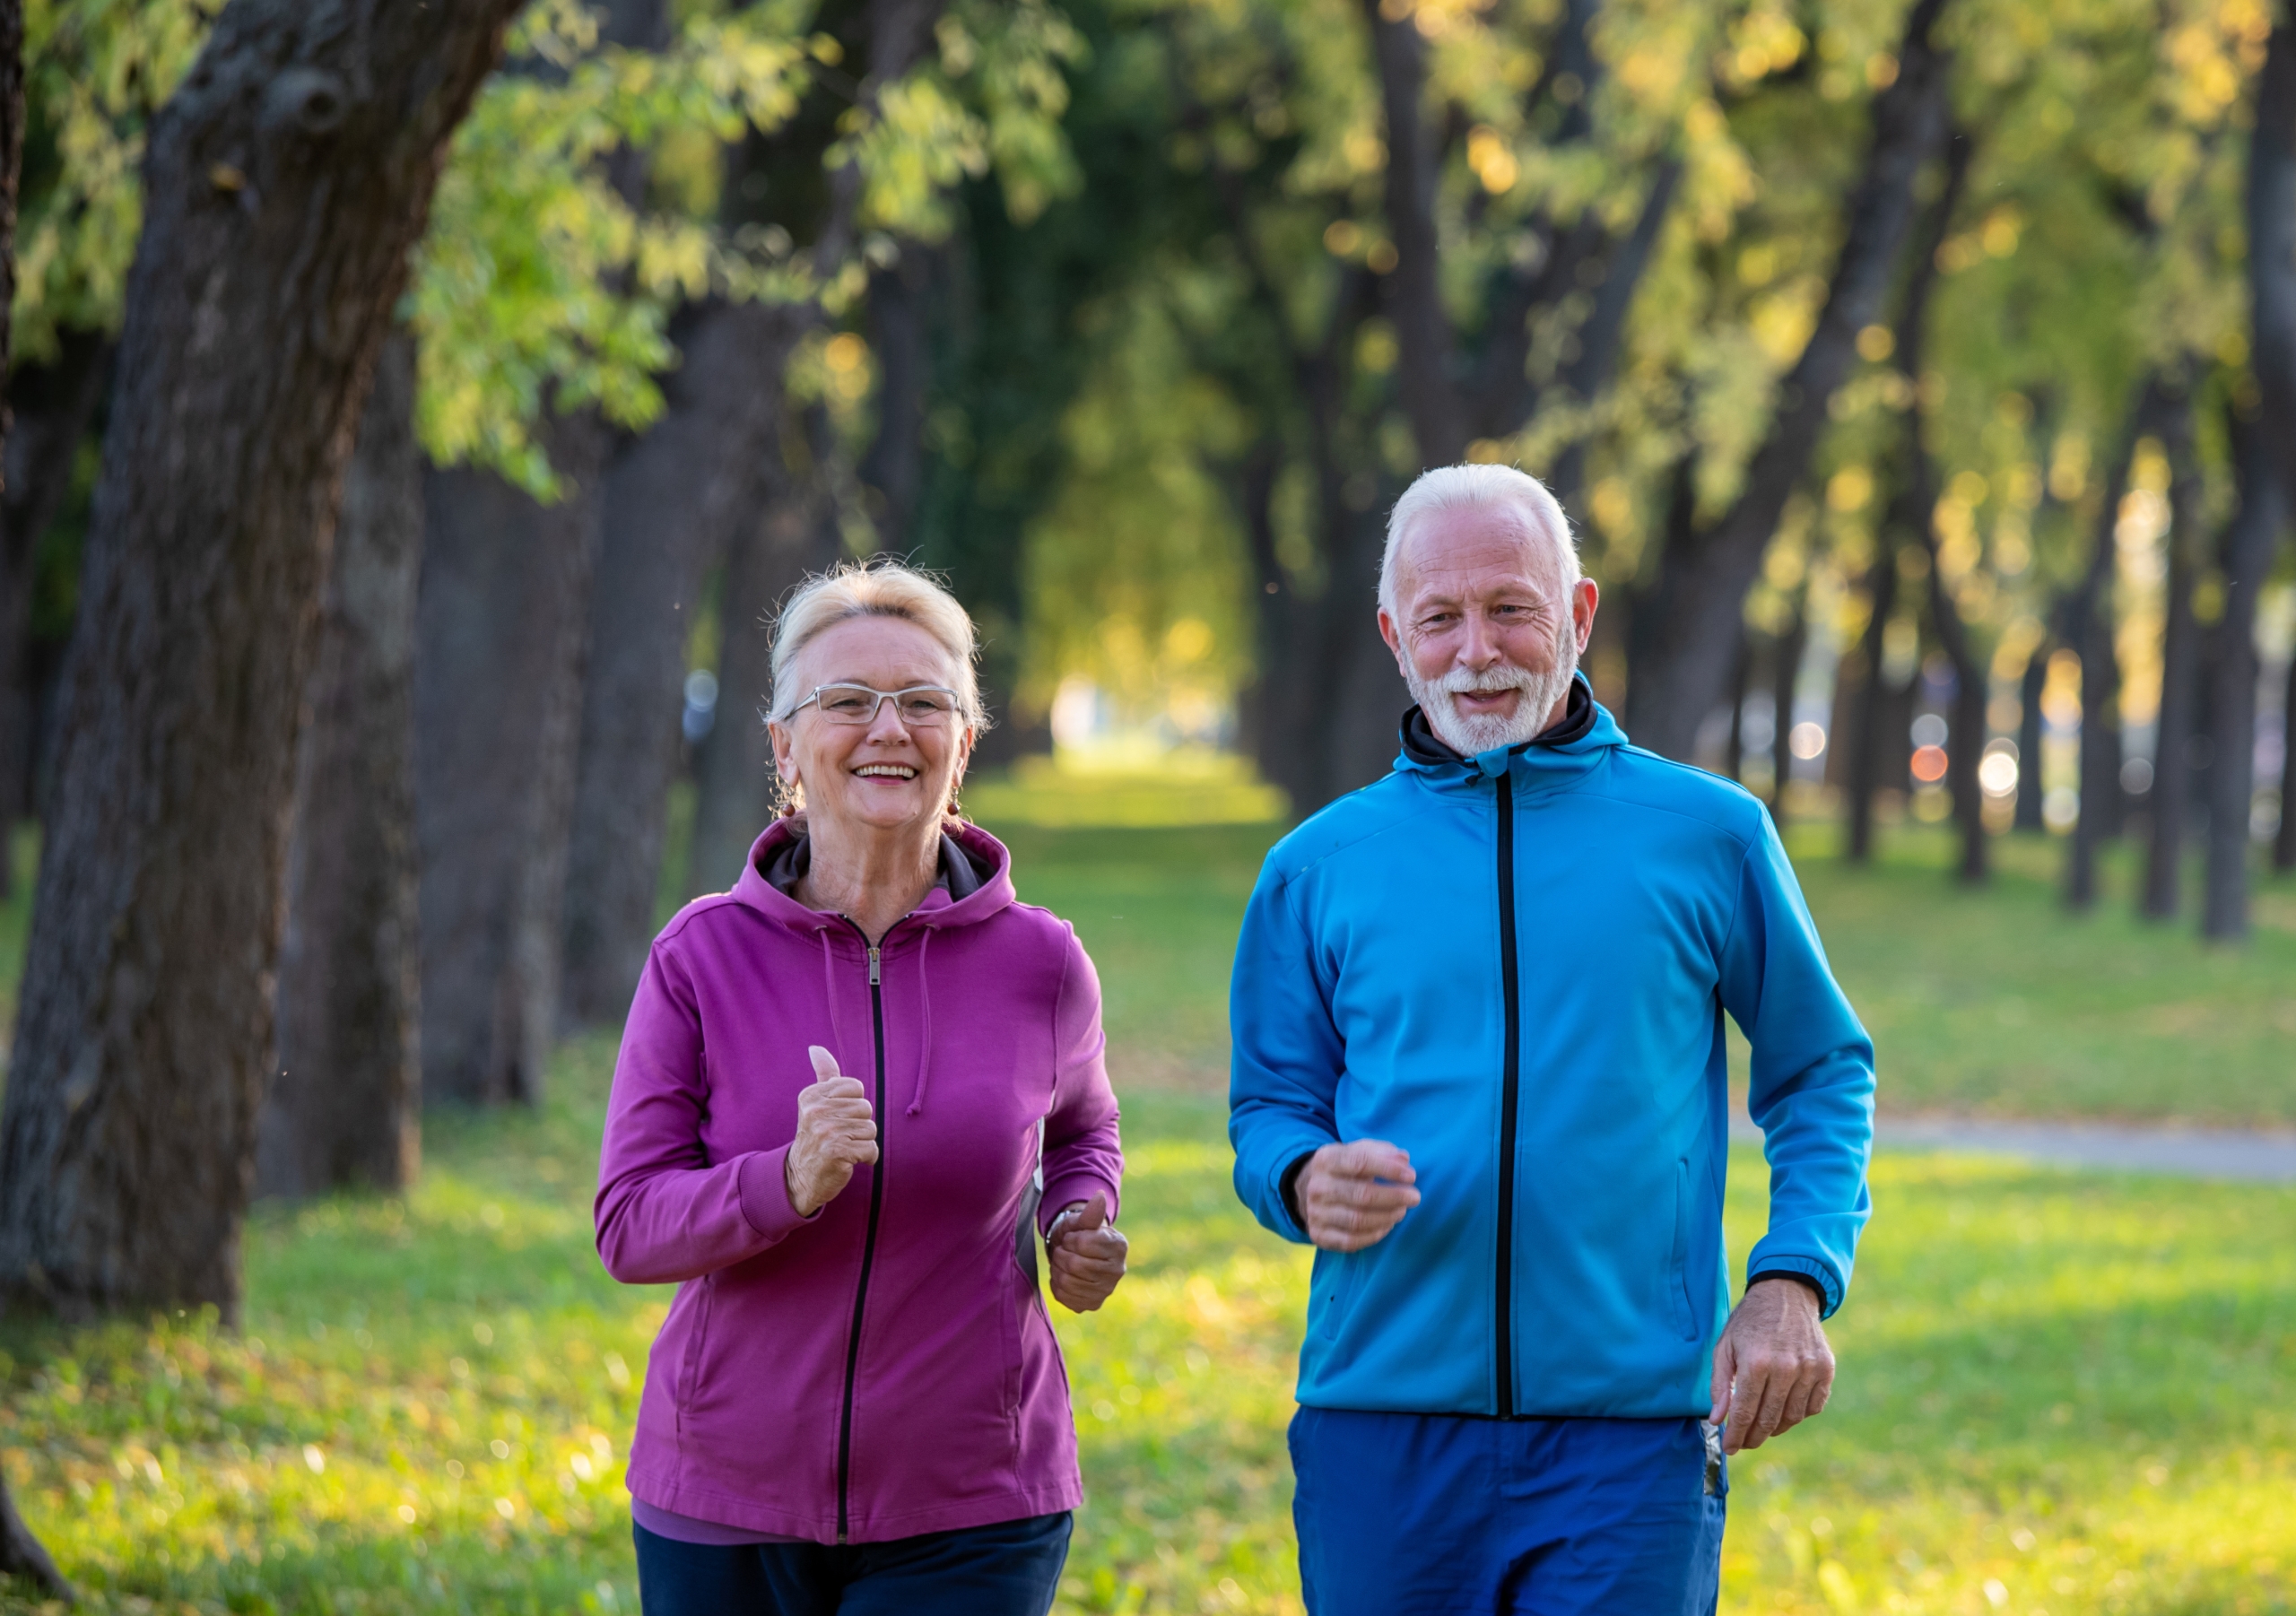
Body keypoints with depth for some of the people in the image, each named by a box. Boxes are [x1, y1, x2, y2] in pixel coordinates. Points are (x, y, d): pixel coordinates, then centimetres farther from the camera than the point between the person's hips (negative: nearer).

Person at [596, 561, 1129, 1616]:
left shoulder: (1038, 964, -1)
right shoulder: (702, 957, -4)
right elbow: (629, 1225, -8)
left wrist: (1081, 1225, -1)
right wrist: (788, 1183, -25)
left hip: (966, 1518, -1)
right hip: (725, 1503, 1)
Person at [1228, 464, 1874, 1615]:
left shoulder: (1709, 833, 5)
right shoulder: (1320, 868, 8)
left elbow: (1823, 1074, 12)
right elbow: (1270, 1107, 13)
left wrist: (1792, 1282, -3)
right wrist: (1307, 1184, -11)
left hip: (1631, 1434, -1)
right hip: (1382, 1426, 2)